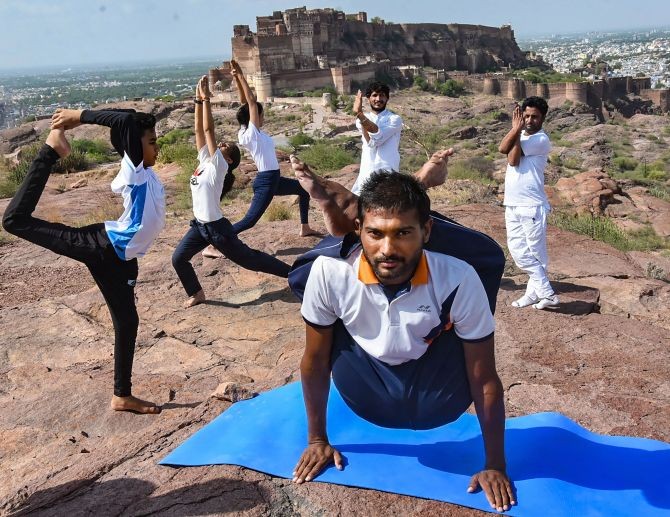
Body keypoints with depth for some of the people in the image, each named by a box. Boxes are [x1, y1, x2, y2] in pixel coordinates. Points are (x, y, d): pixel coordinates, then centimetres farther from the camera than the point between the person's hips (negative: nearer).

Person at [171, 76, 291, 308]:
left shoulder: (218, 166, -15)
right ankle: (197, 293, 24)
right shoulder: (205, 160, 5)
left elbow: (209, 129, -21)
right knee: (178, 258, 5)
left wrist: (206, 99, -18)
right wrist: (198, 100, -2)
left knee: (249, 258, 2)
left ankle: (294, 273, 16)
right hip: (199, 225, 8)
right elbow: (199, 130, 3)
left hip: (216, 226, -8)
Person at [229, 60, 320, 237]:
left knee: (305, 190, 22)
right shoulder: (252, 133, -16)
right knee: (249, 220, -11)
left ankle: (305, 228, 30)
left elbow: (245, 104, 5)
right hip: (266, 181, -10)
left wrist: (238, 78, 0)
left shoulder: (247, 132, 6)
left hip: (273, 179, 10)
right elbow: (251, 101, -20)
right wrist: (240, 77, -18)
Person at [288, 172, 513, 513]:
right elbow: (314, 361, -8)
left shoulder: (459, 279, -27)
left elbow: (484, 379, -14)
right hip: (371, 399, 1)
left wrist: (495, 465, -8)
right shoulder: (330, 273, -24)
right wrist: (317, 440, 2)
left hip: (434, 403, -1)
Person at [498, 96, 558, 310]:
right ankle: (544, 293, 21)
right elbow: (502, 148, -8)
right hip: (512, 205, 8)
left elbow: (513, 159, -16)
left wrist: (518, 130, -10)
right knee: (518, 251, 11)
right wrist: (516, 128, -17)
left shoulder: (541, 140, -10)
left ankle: (540, 293, 14)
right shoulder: (520, 135, 12)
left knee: (536, 254, 2)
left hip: (532, 206, -8)